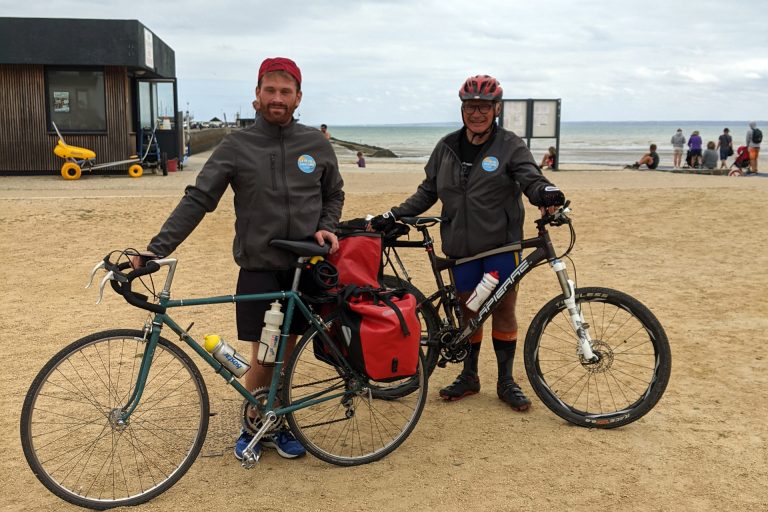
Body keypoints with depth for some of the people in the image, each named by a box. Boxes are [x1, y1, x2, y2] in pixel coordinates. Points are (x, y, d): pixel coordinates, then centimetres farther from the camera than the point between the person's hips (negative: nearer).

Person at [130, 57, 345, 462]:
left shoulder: (316, 144, 4)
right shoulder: (236, 147, -3)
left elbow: (334, 195, 17)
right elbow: (197, 201, -7)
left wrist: (326, 228, -3)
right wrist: (155, 249, -15)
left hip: (303, 267, 2)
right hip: (259, 269, -2)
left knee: (286, 354, 11)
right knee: (264, 360, 0)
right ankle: (251, 427, 23)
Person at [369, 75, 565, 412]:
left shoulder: (510, 145, -3)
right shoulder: (447, 147, 7)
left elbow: (531, 178, -15)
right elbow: (427, 192, 11)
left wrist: (546, 192, -39)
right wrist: (392, 216, 2)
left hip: (501, 244, -2)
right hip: (462, 245, 3)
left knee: (504, 310, 4)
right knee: (468, 309, 11)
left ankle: (506, 382, 18)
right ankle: (469, 377, 26)